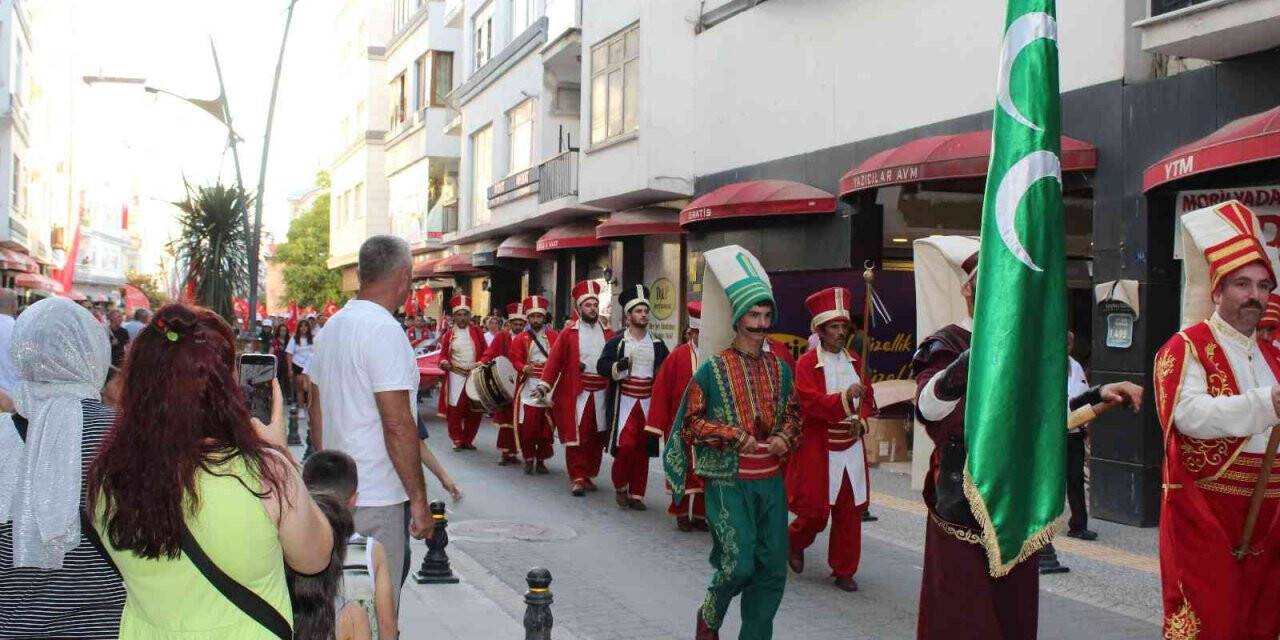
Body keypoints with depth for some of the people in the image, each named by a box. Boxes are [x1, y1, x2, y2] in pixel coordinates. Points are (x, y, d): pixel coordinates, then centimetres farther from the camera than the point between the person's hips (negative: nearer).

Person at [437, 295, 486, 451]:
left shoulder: (476, 331, 3)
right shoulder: (449, 334, 1)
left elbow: (485, 352, 6)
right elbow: (443, 354, 6)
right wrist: (444, 363, -15)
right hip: (456, 376, -1)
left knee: (474, 410, 4)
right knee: (455, 409, -5)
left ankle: (468, 440, 16)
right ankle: (457, 440, 7)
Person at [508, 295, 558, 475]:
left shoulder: (554, 336, 7)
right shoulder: (520, 338, 4)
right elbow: (516, 359, -4)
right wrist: (524, 368, -25)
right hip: (528, 385, -1)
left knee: (547, 425, 5)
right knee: (528, 424, -6)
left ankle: (541, 460, 17)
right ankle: (529, 459, 8)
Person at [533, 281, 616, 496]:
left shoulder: (608, 333, 8)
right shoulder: (569, 333, -2)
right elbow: (555, 360, -7)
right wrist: (544, 383, -15)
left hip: (601, 394, 4)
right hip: (576, 394, -4)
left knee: (597, 438, 10)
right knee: (576, 437, -3)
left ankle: (588, 475, 23)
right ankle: (577, 478, 2)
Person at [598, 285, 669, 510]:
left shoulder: (658, 344, 10)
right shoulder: (616, 342, 1)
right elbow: (601, 366, -6)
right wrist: (618, 366, -25)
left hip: (648, 403, 3)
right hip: (624, 402, -3)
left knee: (642, 450, 4)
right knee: (626, 446, -12)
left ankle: (636, 494, 13)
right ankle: (620, 487, 11)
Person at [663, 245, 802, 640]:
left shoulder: (780, 368, 8)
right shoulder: (713, 368, -6)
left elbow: (793, 413, 19)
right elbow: (691, 421, -3)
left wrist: (784, 438, -3)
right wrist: (734, 435, -15)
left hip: (771, 480, 5)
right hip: (729, 480, -5)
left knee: (773, 569, 4)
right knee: (740, 563, -10)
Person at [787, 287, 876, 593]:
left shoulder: (854, 362, 9)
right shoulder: (806, 364, -9)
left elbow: (867, 398, 14)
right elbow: (810, 402, -18)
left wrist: (861, 419, -6)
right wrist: (845, 397, -31)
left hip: (852, 448, 5)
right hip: (818, 449, -5)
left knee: (850, 512, 6)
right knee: (816, 512, -1)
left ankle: (844, 570, 18)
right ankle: (794, 543, 30)